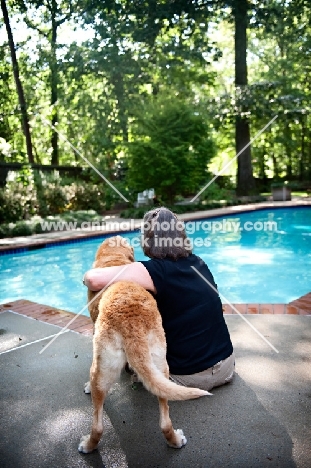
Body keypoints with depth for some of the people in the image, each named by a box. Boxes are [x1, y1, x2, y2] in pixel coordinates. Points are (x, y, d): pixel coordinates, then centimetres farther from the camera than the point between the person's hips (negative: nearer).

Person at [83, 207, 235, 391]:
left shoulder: (153, 270, -17)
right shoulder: (198, 263, 1)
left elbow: (94, 280, -25)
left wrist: (88, 277, 0)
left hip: (190, 378, -5)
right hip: (227, 367, 5)